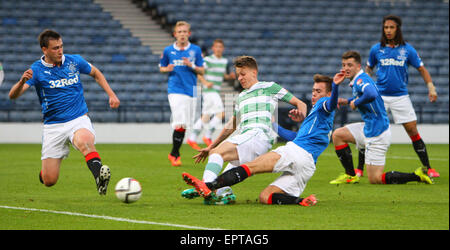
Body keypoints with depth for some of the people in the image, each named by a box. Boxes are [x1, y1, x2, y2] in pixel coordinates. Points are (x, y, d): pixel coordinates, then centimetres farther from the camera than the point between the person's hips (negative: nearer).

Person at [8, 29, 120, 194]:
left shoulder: (75, 61, 1)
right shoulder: (37, 70, -6)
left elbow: (96, 73, 22)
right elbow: (13, 95, -16)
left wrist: (111, 95, 11)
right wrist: (22, 81, -37)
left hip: (79, 120, 0)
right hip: (53, 125, 0)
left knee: (83, 140, -38)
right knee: (49, 181, -1)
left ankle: (99, 175, -54)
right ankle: (46, 166, 34)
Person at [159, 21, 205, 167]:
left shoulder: (196, 50, 6)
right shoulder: (168, 51, 4)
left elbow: (202, 71, 7)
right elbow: (161, 68, 15)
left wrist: (191, 66, -12)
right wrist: (167, 69, -7)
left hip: (191, 90, 3)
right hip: (175, 90, -3)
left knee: (183, 124, 6)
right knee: (180, 124, -15)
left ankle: (174, 154, 20)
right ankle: (175, 154, -4)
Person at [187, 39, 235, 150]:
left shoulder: (224, 61, 13)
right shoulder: (207, 60, -10)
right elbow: (199, 73, -10)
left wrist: (230, 76, 4)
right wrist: (205, 82, -24)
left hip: (216, 91, 8)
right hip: (209, 91, -8)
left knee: (206, 116, 12)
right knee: (221, 113, -16)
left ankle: (192, 139, 19)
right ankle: (208, 136, -8)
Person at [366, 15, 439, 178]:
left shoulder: (407, 49, 0)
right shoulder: (376, 49, 2)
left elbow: (421, 69, 7)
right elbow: (369, 68, 18)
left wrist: (431, 87, -5)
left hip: (400, 96, 0)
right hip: (380, 96, 0)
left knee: (412, 131, -2)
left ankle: (427, 168, 5)